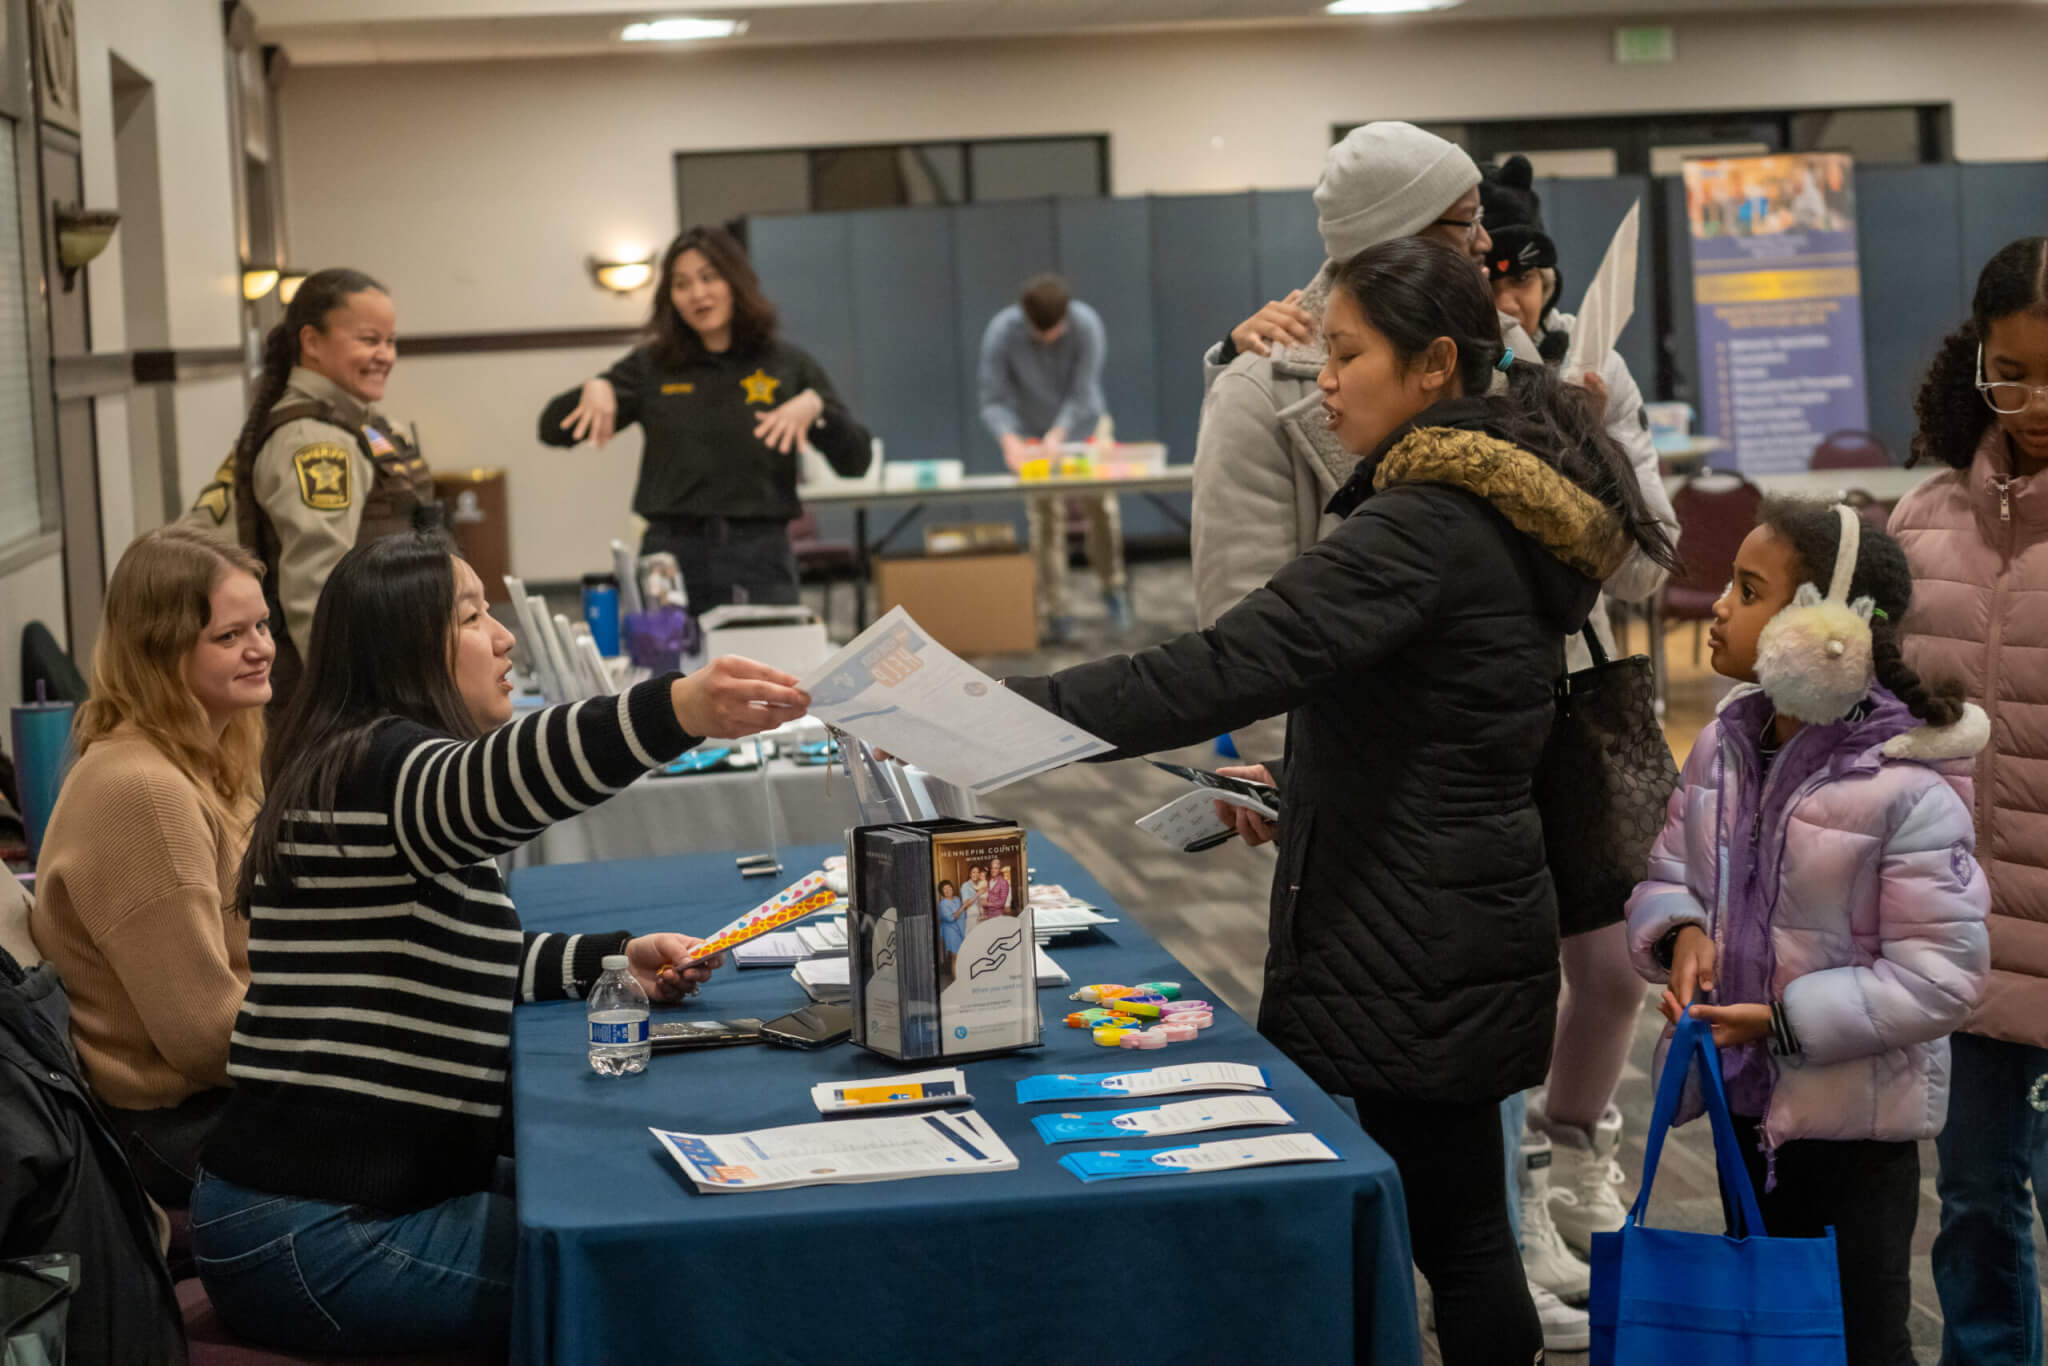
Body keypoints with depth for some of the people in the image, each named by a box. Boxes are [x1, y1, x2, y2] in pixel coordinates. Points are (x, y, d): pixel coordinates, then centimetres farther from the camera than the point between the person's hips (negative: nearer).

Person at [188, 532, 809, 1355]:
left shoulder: (358, 775, 17)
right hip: (319, 1244, -10)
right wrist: (679, 711, -54)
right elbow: (497, 782, -38)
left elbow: (459, 961, 25)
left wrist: (613, 958, 11)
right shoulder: (379, 768, -14)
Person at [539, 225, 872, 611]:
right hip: (672, 554, 1)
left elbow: (856, 462, -1)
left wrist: (814, 406, -19)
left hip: (760, 555, -1)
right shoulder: (650, 366, 8)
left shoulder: (788, 365, 5)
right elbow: (553, 431, 8)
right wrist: (594, 389, -12)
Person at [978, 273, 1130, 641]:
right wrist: (1010, 440, -42)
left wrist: (1056, 436, -39)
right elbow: (993, 401, -23)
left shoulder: (1087, 325, -25)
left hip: (1083, 427, 1)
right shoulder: (1001, 332, -25)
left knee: (1101, 503, -5)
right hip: (1033, 435, -1)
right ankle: (1053, 611, -1)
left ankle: (1114, 587, 18)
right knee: (1046, 516, -9)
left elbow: (1082, 394, -25)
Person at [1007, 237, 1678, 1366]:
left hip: (1401, 962, -10)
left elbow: (1229, 668, -31)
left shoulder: (1422, 528, -20)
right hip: (1457, 937, 10)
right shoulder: (1498, 506, 11)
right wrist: (1302, 784, 13)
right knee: (1455, 1224, 17)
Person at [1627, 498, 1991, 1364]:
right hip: (1746, 1099, 7)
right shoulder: (1722, 747, -1)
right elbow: (1667, 876, 9)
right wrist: (1681, 934, -14)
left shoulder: (1909, 788, -22)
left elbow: (1939, 975, -20)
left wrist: (1786, 1020, -24)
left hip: (1856, 1117, -6)